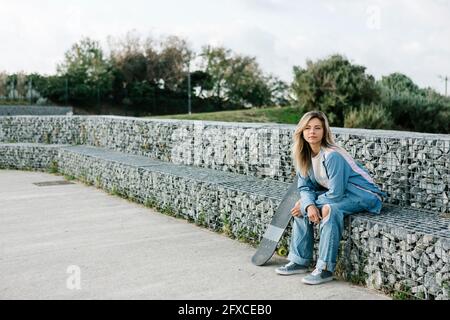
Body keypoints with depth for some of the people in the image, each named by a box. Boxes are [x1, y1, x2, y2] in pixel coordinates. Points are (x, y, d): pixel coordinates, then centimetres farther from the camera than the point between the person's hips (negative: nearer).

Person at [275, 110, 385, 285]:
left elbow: (336, 193, -27)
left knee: (329, 209, -33)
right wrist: (309, 205, -23)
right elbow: (305, 187, -1)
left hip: (364, 195, -8)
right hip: (337, 192, 8)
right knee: (302, 206, -4)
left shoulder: (332, 155, -28)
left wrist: (310, 204, -15)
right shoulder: (304, 155, -3)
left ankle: (325, 269, -25)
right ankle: (300, 261, 3)